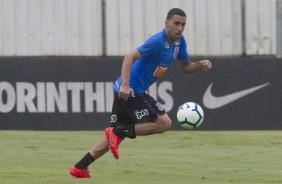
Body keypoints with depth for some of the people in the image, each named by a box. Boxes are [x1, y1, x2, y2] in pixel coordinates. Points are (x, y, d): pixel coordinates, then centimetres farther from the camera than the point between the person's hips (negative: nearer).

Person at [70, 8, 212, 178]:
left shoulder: (179, 42, 9)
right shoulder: (158, 41, -19)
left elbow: (186, 67, 20)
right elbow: (130, 57, -26)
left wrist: (201, 65, -1)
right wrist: (125, 85, -36)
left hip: (125, 91, 9)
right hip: (132, 91, -9)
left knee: (114, 137, 13)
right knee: (164, 123, -11)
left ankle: (79, 168, 14)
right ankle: (118, 133, -9)